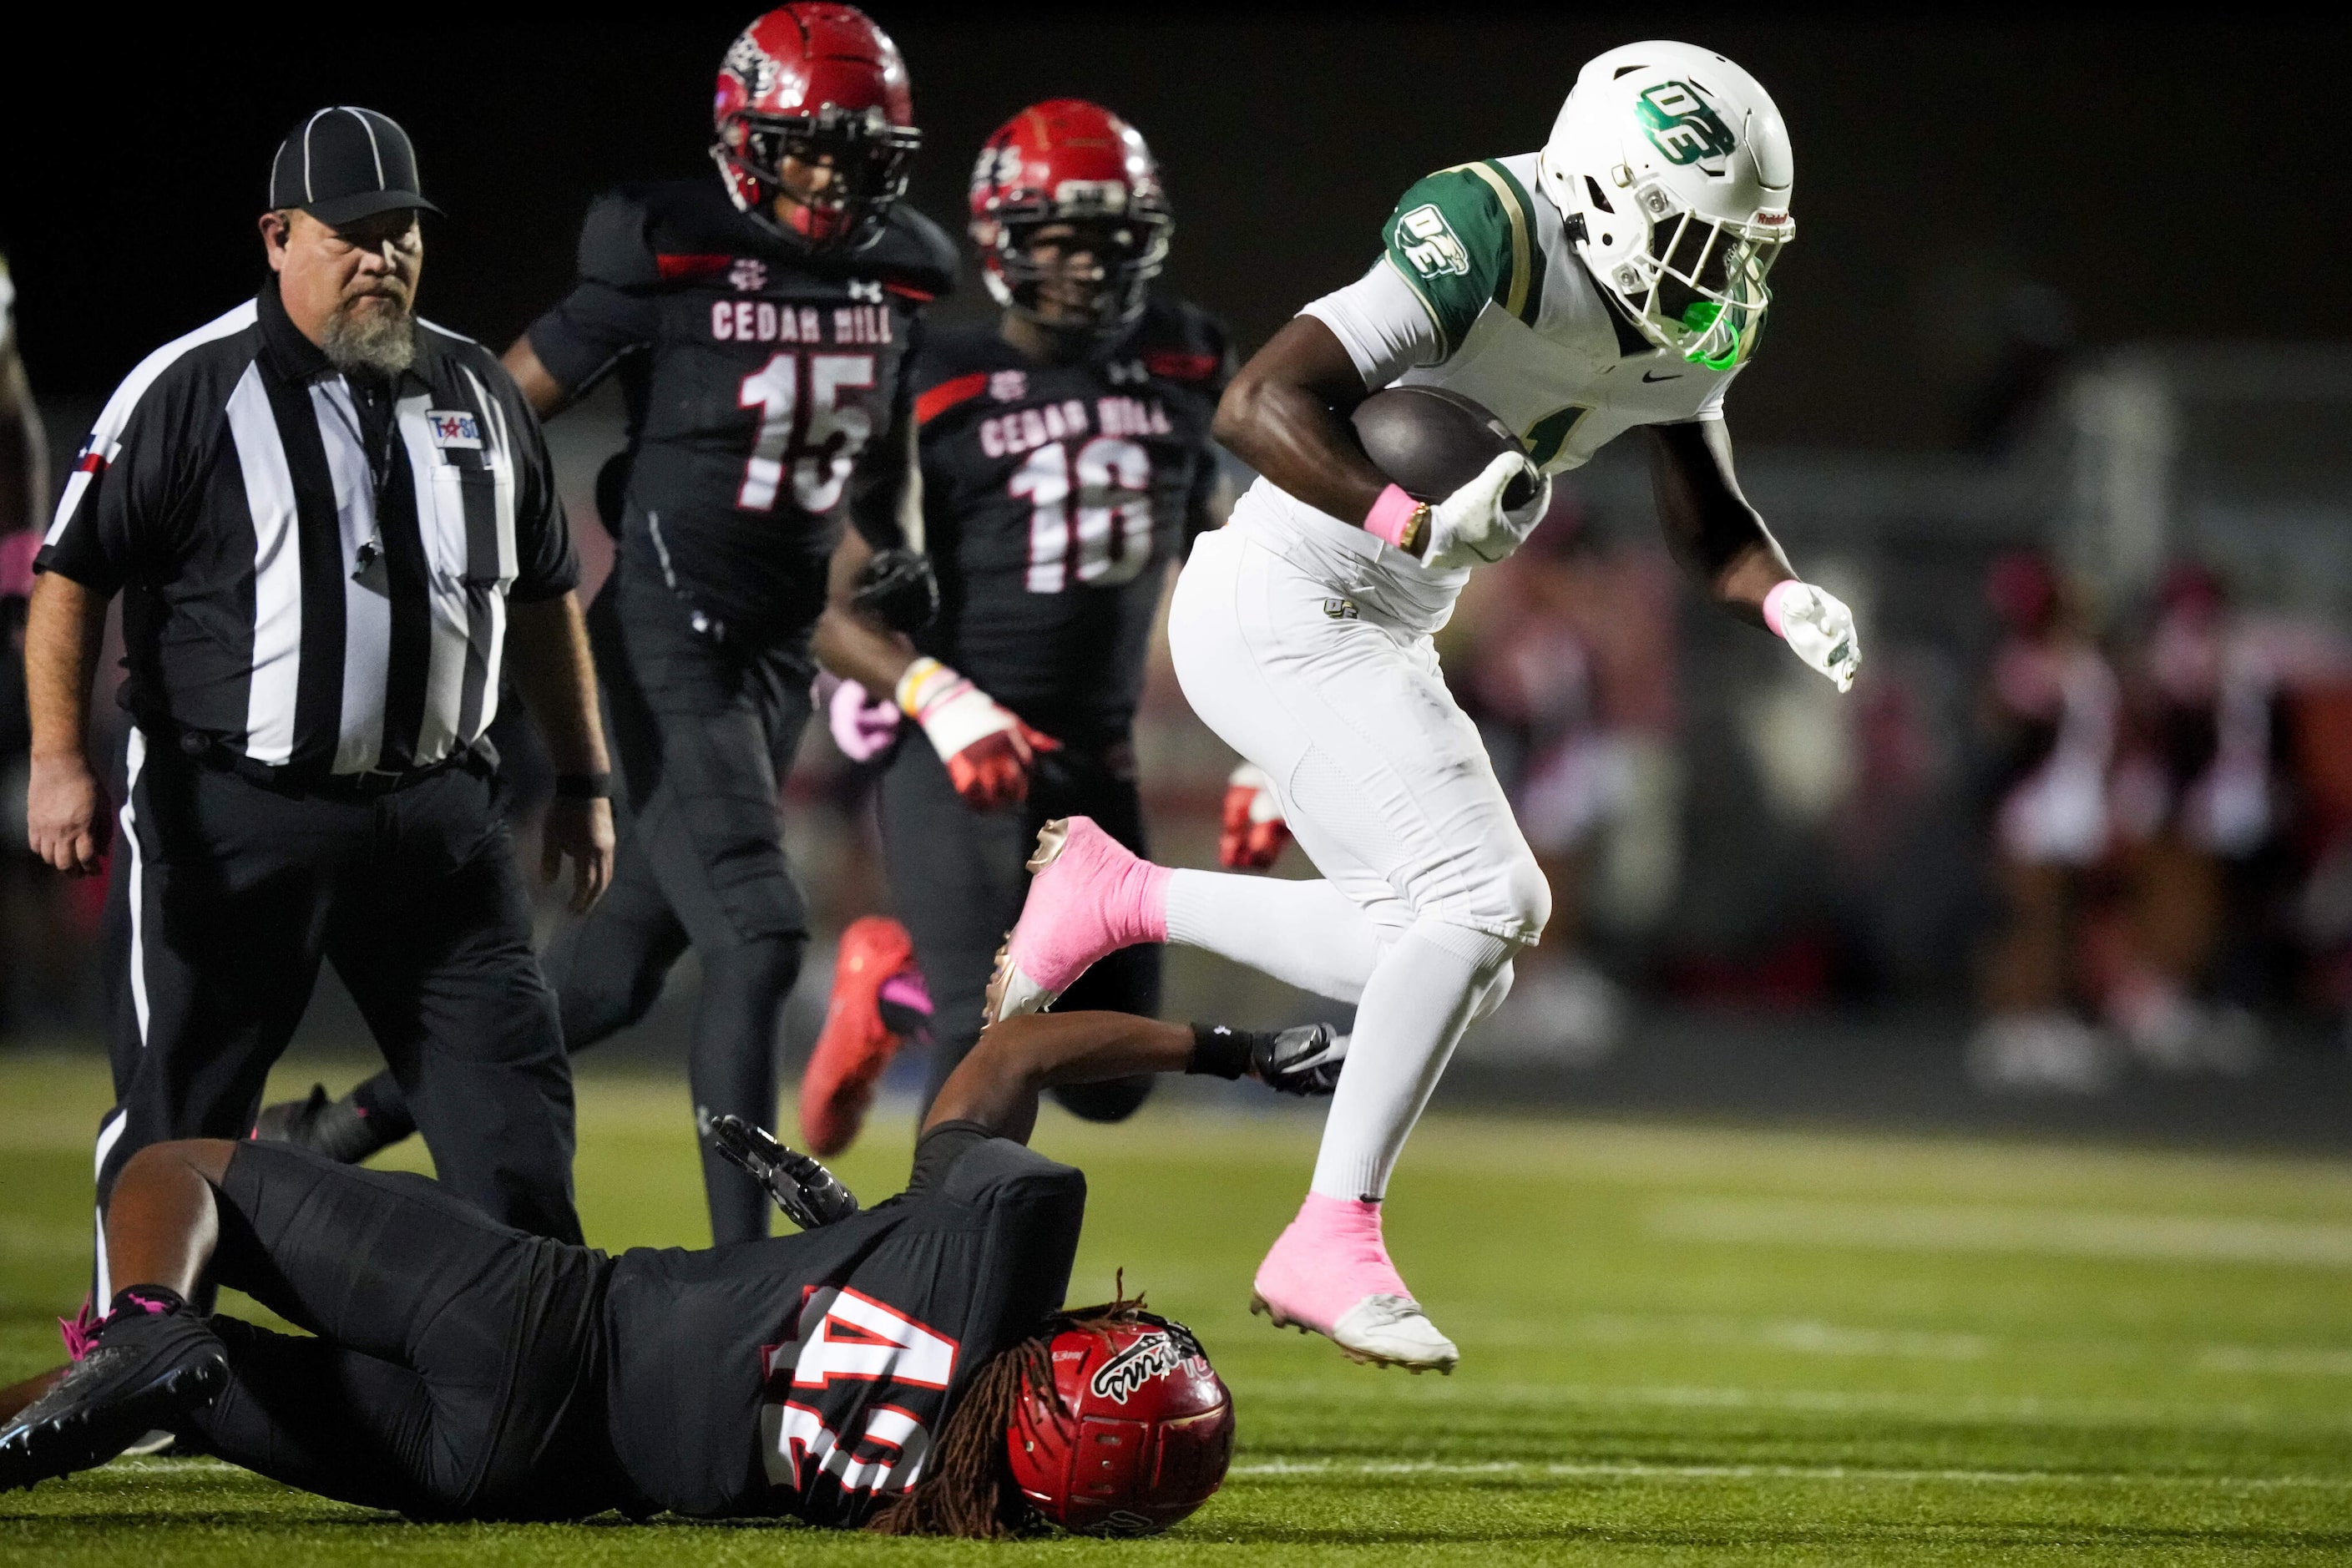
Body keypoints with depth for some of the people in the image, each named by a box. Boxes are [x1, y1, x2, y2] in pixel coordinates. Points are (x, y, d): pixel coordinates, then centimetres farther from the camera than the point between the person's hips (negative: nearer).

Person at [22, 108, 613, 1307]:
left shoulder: (476, 393, 10)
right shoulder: (190, 392, -7)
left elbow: (542, 600, 19)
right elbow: (72, 578, -8)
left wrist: (583, 783, 18)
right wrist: (60, 761, -17)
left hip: (434, 811, 4)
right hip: (226, 818, -4)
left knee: (512, 1095, 2)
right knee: (179, 1115, 3)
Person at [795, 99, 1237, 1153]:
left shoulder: (1181, 366, 6)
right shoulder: (939, 393, -9)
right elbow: (831, 612, -10)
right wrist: (943, 703, -26)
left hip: (1097, 753, 6)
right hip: (956, 749, -6)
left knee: (1110, 1081, 7)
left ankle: (896, 977, 29)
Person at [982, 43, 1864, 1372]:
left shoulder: (1681, 328, 3)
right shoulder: (1489, 244, -24)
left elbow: (1711, 525, 13)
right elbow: (1260, 405, -30)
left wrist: (1791, 601, -8)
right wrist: (1421, 523, -42)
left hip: (1377, 632, 9)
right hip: (1280, 609, -9)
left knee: (1456, 961, 6)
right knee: (1483, 894, -17)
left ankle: (1116, 899, 19)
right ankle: (1333, 1244, -8)